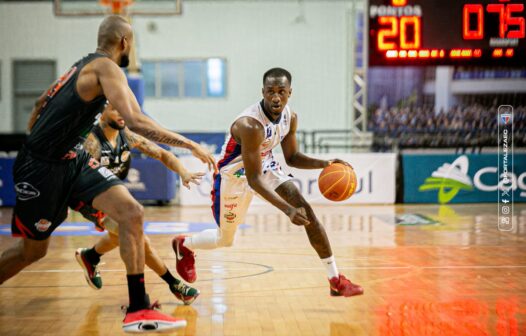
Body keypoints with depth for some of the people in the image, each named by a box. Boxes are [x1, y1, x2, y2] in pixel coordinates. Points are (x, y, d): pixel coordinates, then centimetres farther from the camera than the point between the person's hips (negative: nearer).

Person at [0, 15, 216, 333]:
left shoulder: (82, 66, 11)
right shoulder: (106, 67, -17)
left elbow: (41, 103, 20)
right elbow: (137, 122, -29)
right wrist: (190, 145, -26)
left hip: (73, 160, 8)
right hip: (41, 167, -8)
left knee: (131, 213, -9)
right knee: (33, 250, 7)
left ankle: (139, 309, -8)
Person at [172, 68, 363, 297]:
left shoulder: (290, 118, -14)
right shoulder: (250, 125, -37)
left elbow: (292, 157, 3)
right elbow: (253, 179, -35)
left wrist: (325, 164, -14)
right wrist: (288, 210, -42)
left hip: (265, 166, 6)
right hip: (234, 175, -5)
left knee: (307, 212, -13)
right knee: (224, 240, 9)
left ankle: (336, 280, -7)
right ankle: (183, 245, 44)